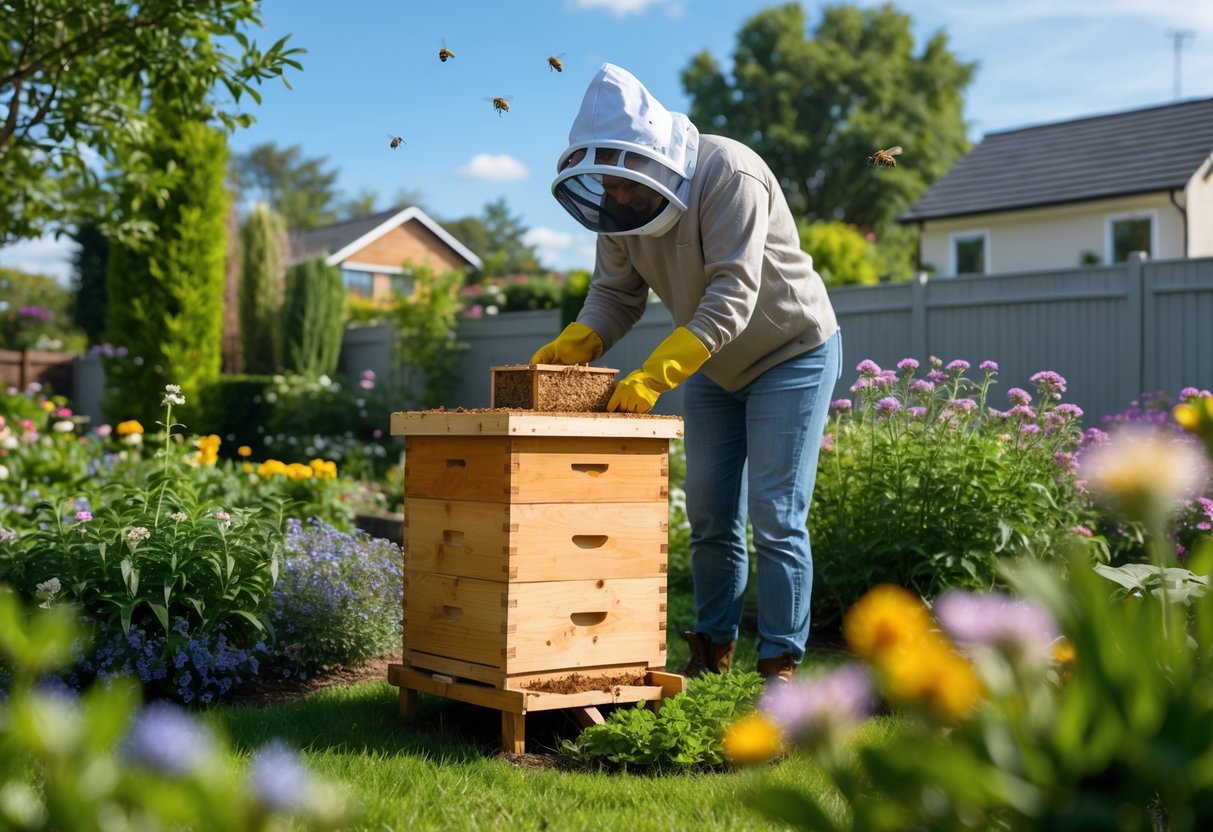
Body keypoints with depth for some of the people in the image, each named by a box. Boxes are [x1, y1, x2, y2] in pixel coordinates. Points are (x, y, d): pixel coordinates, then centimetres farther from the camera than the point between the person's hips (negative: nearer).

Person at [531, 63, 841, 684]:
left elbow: (732, 297, -36)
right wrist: (572, 344, -24)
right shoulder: (620, 201, -10)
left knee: (776, 518, -7)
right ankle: (713, 646, 24)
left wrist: (655, 376, -44)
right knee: (708, 513, 10)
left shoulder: (730, 176, -30)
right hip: (714, 367, 6)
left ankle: (780, 662, 3)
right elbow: (616, 292, -4)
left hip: (792, 356, -6)